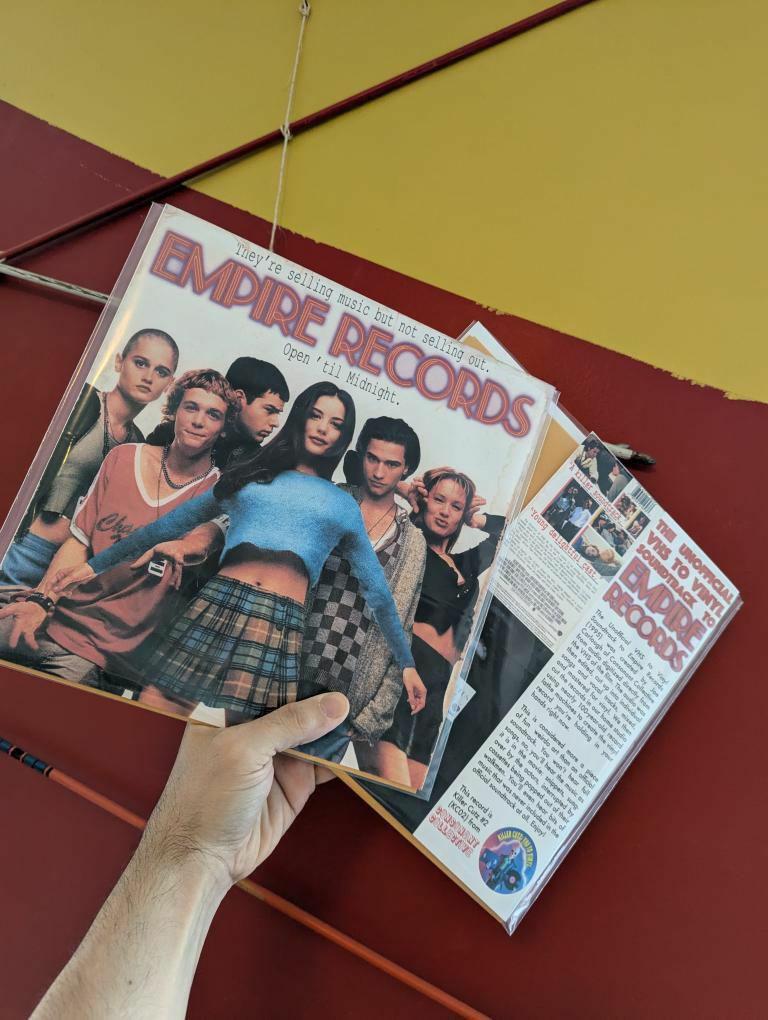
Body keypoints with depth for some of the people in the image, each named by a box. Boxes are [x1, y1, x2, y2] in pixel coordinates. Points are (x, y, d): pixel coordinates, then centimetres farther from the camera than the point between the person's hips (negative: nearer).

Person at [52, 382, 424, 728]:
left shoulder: (343, 506, 19)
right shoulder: (248, 476, 20)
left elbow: (376, 592, 20)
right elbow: (167, 526, 22)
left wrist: (406, 663, 18)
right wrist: (96, 564, 21)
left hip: (282, 626, 0)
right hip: (218, 605, 1)